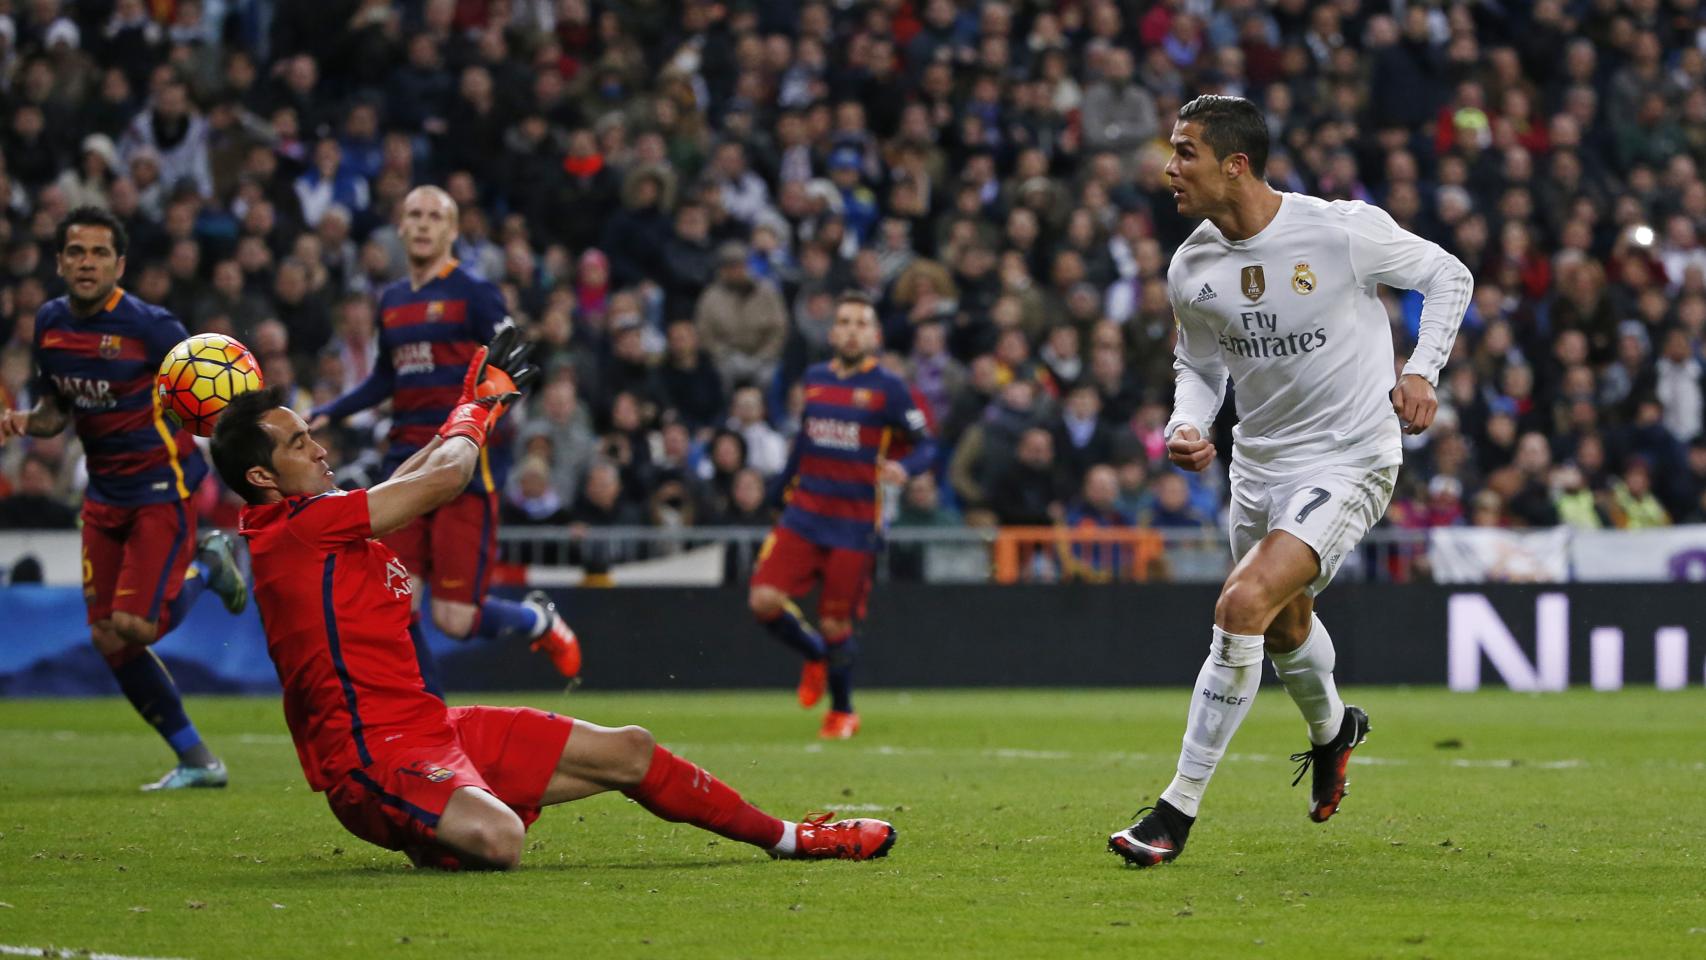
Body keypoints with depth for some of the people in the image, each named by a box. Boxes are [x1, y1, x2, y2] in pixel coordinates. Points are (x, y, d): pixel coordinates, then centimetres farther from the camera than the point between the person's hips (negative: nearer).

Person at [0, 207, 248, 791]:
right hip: (105, 494, 6)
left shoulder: (148, 326, -16)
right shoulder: (50, 324, 3)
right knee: (109, 640, 1)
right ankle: (196, 762, 16)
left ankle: (205, 567, 14)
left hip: (161, 486, -6)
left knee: (134, 627, -18)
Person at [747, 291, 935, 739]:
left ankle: (843, 711, 25)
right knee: (764, 600, -12)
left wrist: (903, 468, -25)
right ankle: (815, 657, 19)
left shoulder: (888, 388, -5)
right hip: (804, 514, 4)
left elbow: (926, 444, -5)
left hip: (855, 527, -4)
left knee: (836, 626, -1)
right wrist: (783, 482, 24)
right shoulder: (814, 379, 9)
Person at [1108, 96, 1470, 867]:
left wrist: (1421, 372, -14)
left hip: (1349, 461, -6)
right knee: (1284, 626, 23)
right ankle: (1332, 730, 59)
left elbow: (1448, 277, -2)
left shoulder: (1343, 231, -19)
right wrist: (1187, 426, -8)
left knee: (1243, 606, -23)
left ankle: (1178, 809, -17)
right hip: (1259, 462, 6)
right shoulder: (1191, 270, -5)